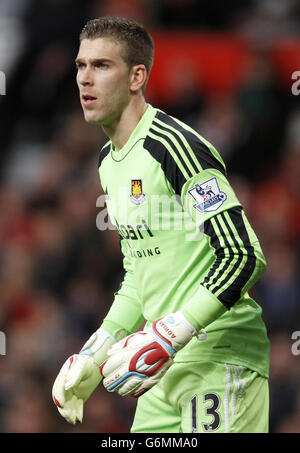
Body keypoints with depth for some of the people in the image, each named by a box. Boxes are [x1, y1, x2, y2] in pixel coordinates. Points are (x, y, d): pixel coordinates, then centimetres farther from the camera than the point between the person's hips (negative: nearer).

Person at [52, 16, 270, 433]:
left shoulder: (173, 145, -15)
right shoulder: (110, 162, 15)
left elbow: (243, 255, -21)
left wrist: (167, 338, -24)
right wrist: (93, 356, 16)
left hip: (220, 357, -9)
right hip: (168, 367, 9)